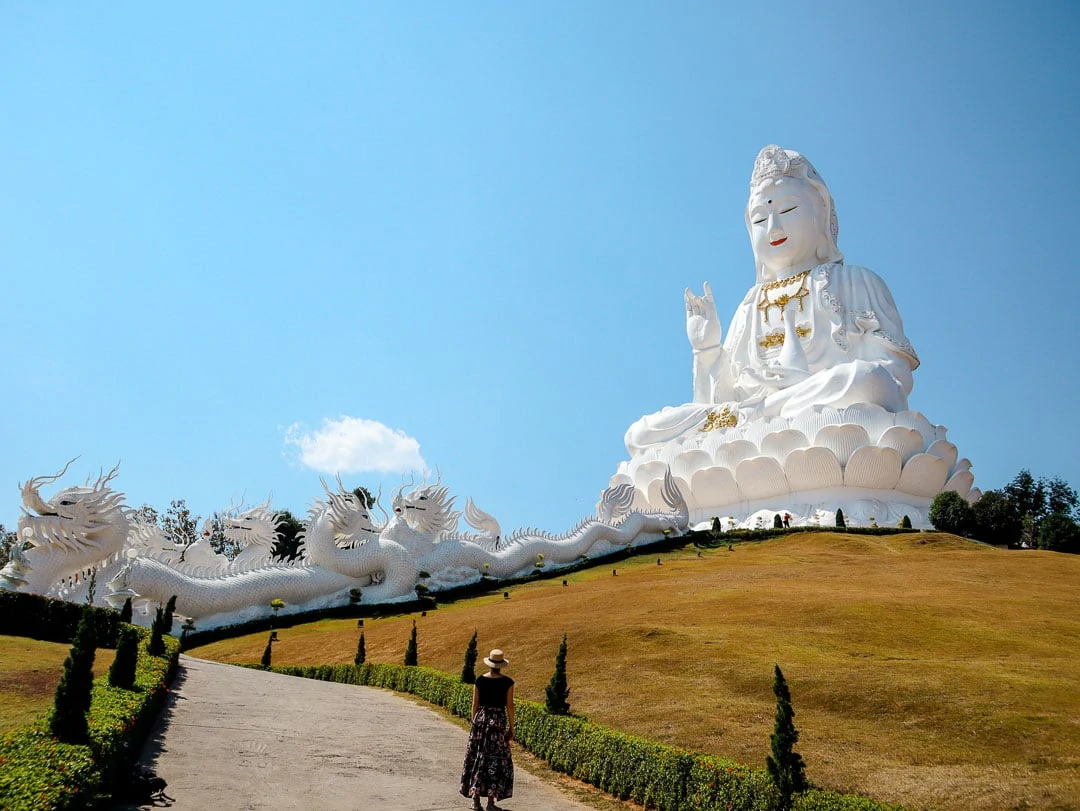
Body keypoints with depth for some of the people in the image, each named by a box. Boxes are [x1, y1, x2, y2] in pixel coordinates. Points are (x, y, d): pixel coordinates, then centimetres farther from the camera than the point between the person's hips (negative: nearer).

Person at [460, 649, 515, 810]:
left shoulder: (480, 680, -2)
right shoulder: (508, 682, -7)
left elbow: (475, 704, 2)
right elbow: (510, 706, -6)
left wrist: (474, 724, 14)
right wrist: (511, 728, 2)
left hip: (480, 719, 2)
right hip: (498, 721, -2)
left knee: (477, 758, 12)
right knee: (496, 760, 5)